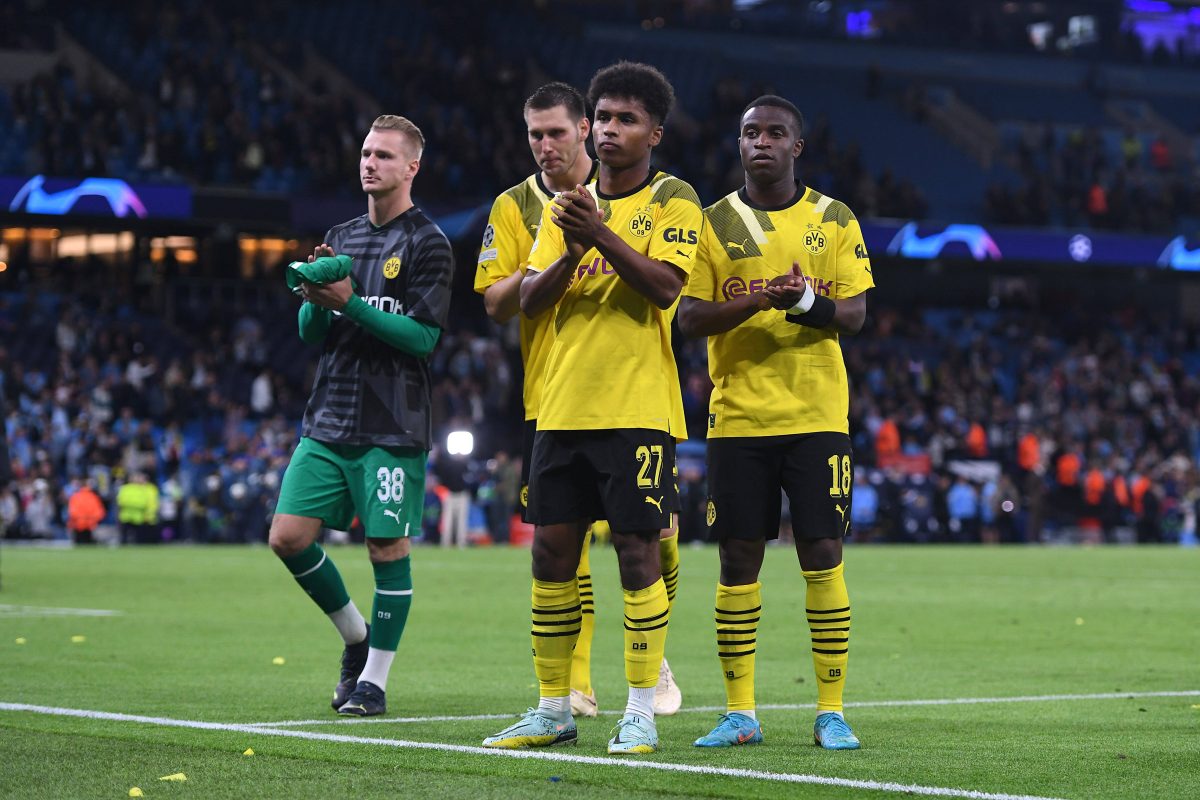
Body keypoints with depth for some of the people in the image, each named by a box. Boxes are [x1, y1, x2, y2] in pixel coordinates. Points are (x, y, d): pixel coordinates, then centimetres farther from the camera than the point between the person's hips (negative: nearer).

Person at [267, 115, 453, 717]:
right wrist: (315, 300, -7)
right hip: (328, 419, 6)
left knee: (387, 546, -2)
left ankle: (374, 679, 9)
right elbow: (311, 333, 15)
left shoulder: (427, 243, -3)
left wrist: (351, 304, -18)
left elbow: (423, 336, -12)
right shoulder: (341, 238, 15)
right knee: (288, 537, -1)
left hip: (393, 428, -6)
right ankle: (355, 636, 20)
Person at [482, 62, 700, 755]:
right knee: (553, 551, 5)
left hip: (639, 407, -5)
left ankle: (641, 715, 1)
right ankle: (554, 711, 14)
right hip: (563, 406, 5)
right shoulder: (567, 204, 14)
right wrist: (572, 250, -12)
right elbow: (530, 299, 6)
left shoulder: (672, 200, -1)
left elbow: (666, 286, -15)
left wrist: (602, 235, -22)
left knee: (638, 549, -6)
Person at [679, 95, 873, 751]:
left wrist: (807, 303, -21)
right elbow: (688, 317, -1)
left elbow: (855, 313, 0)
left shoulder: (834, 221, 7)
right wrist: (756, 301, -18)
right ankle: (739, 713, 9)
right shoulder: (714, 223, 7)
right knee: (739, 558, 1)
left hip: (816, 416, -1)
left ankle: (831, 710, 4)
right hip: (736, 418, 1)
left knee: (822, 555, -3)